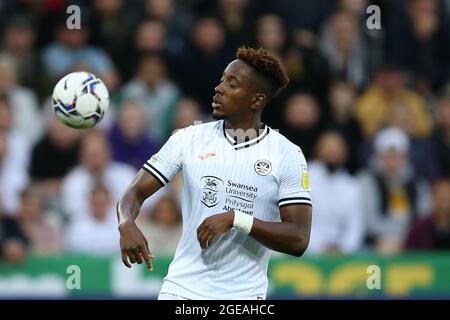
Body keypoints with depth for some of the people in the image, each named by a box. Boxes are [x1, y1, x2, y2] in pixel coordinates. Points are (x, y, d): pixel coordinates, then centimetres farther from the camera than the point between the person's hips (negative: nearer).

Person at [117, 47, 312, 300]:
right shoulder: (188, 139, 3)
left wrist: (235, 219, -20)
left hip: (243, 294, -2)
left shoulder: (288, 155, -4)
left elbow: (298, 240, -10)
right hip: (182, 288, 2)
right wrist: (127, 225, -19)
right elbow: (137, 191, 3)